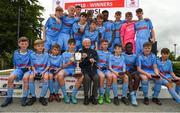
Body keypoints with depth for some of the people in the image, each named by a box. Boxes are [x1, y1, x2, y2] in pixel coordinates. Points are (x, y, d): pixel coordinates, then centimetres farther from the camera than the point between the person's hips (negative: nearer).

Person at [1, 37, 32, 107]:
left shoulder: (30, 52, 2)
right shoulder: (16, 52, 12)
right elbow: (14, 64, 19)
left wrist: (30, 67, -12)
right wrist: (15, 71, 6)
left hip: (27, 70, -3)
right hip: (18, 69, 3)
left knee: (25, 77, -36)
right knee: (10, 78, -26)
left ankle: (24, 98, -23)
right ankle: (9, 98, -11)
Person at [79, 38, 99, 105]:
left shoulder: (94, 52, 20)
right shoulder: (80, 52, 15)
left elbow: (96, 59, -1)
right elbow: (80, 64, 2)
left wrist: (87, 57, -14)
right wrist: (89, 60, -9)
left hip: (93, 69, 1)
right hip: (84, 69, -1)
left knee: (96, 78, -29)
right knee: (87, 78, -32)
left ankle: (94, 96, -16)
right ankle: (86, 97, -18)